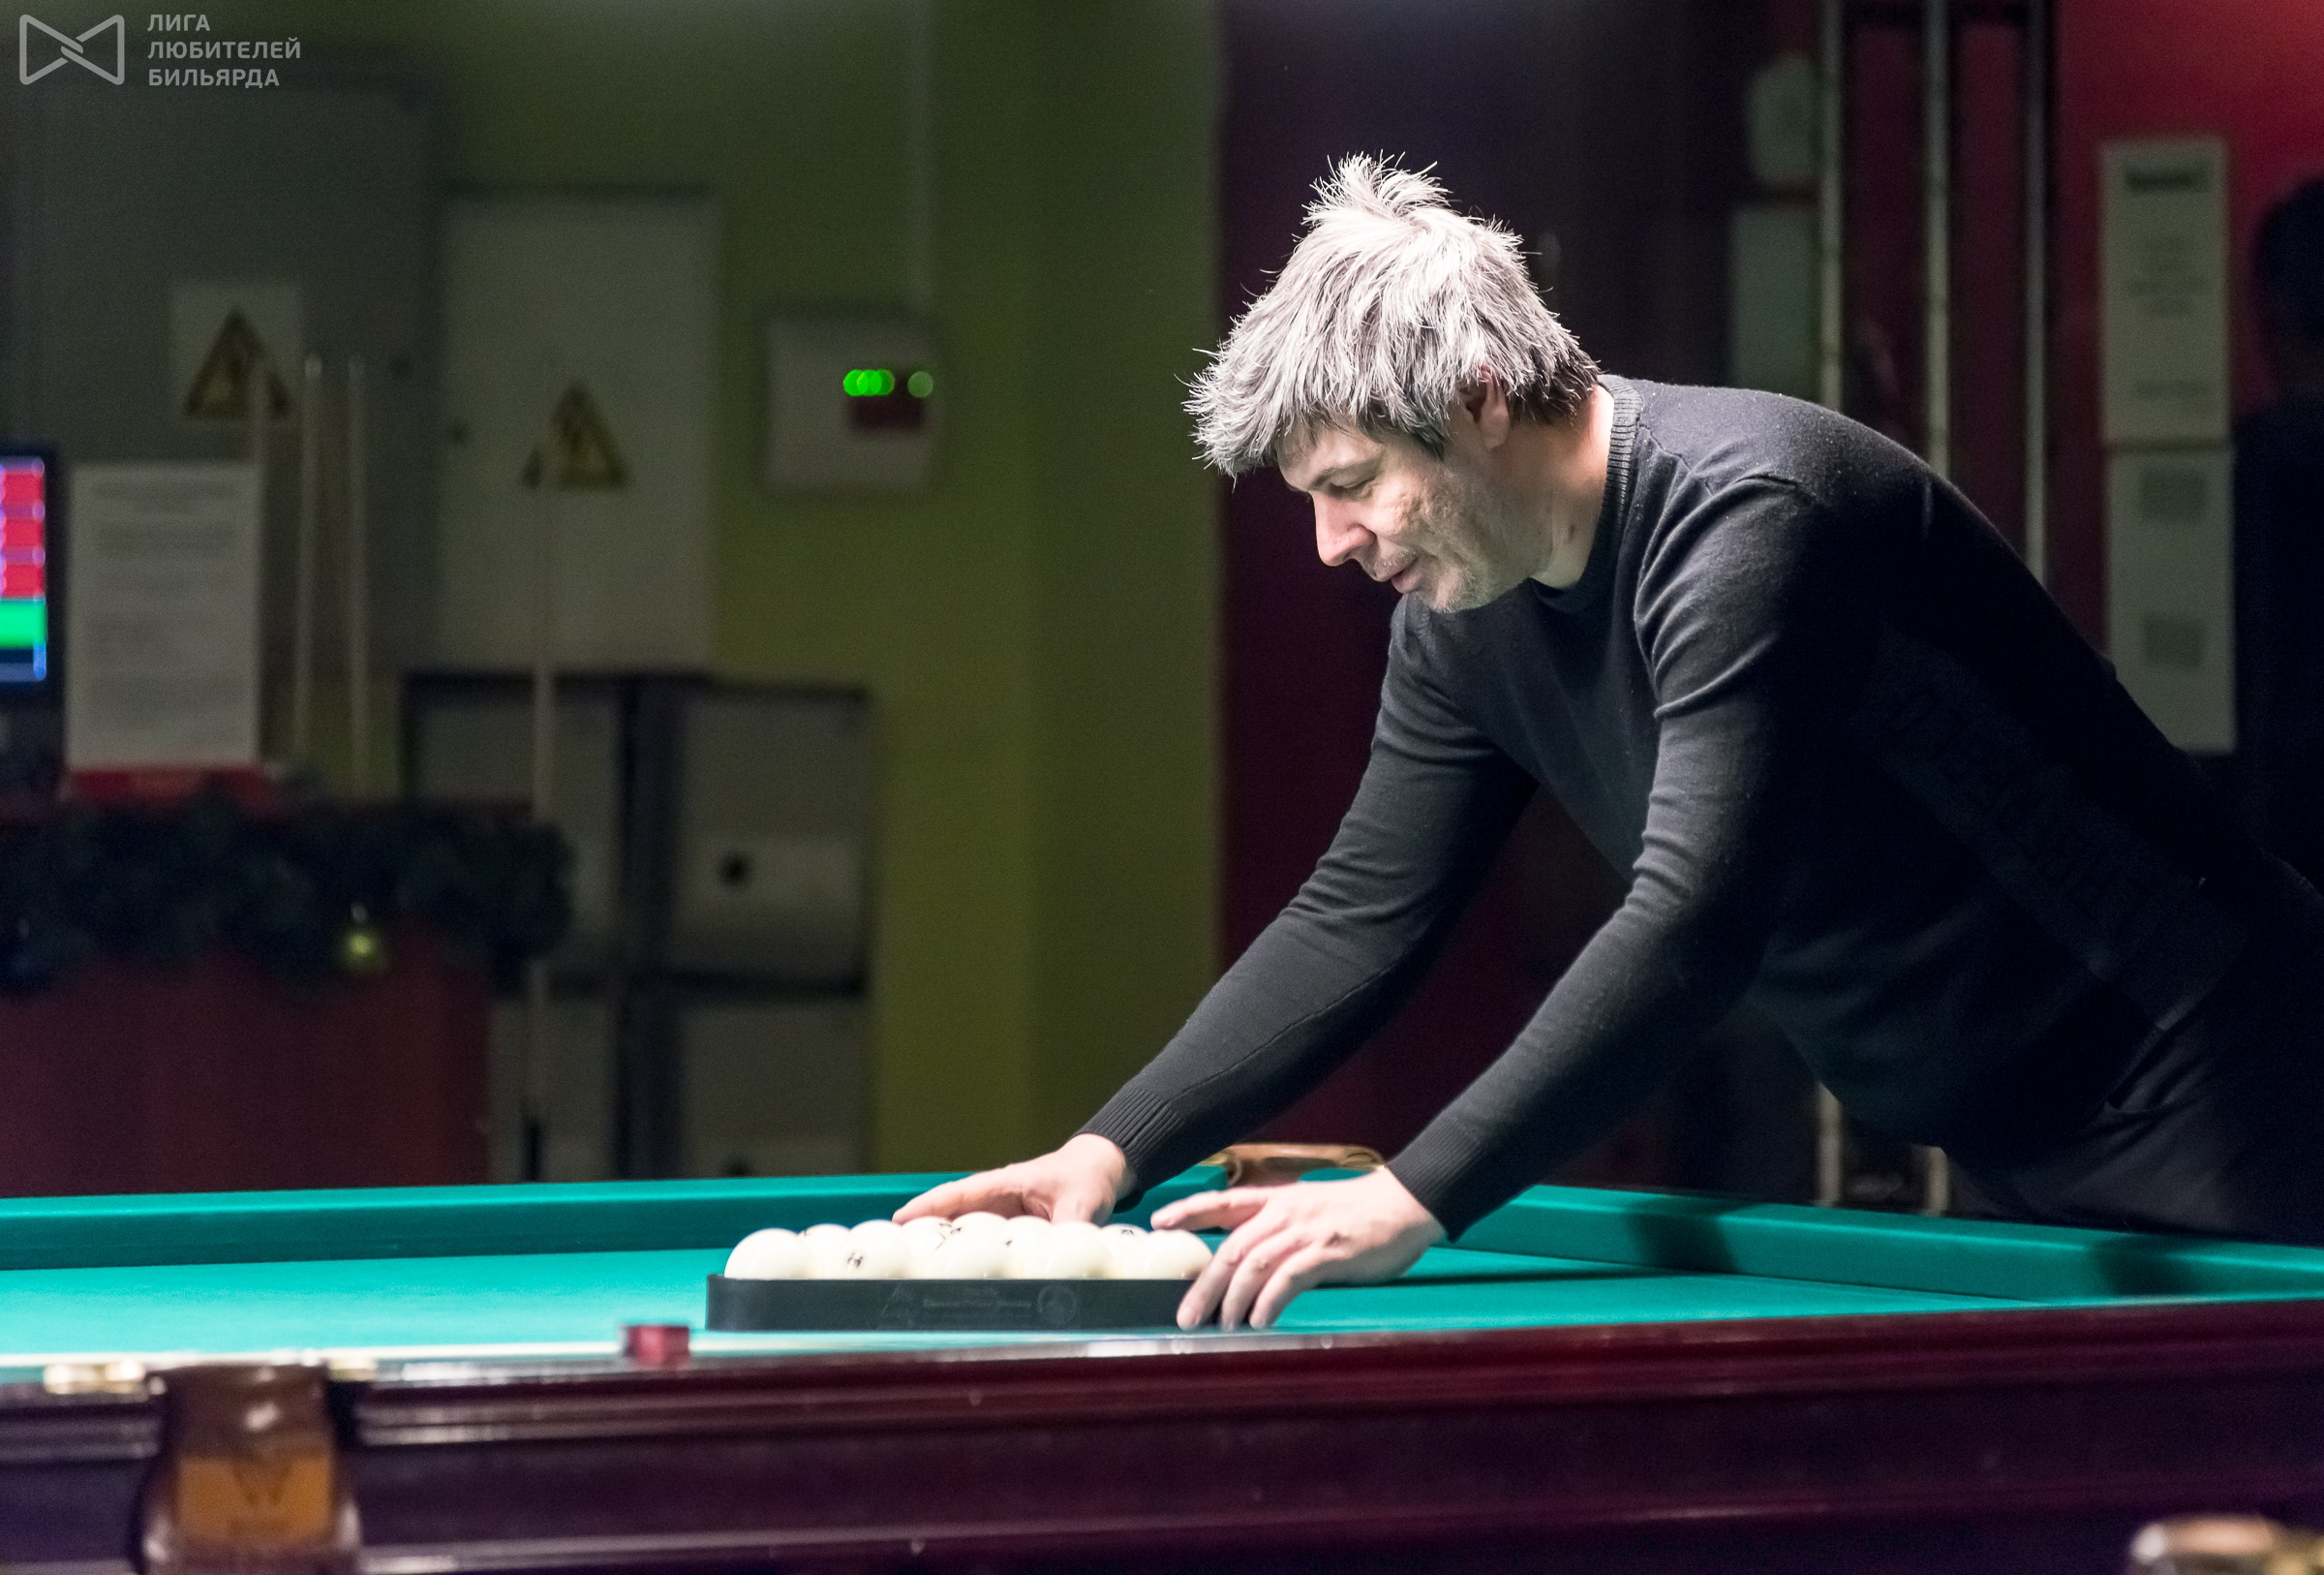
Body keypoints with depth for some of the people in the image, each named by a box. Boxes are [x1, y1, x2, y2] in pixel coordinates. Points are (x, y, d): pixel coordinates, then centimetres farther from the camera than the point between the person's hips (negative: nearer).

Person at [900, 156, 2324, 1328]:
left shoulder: (1746, 512, -26)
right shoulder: (1461, 617, 4)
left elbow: (1697, 924, -35)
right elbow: (1358, 920, 9)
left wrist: (1417, 1198, -41)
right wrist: (1112, 1151, -4)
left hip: (2200, 1092, -9)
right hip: (2016, 1165, 9)